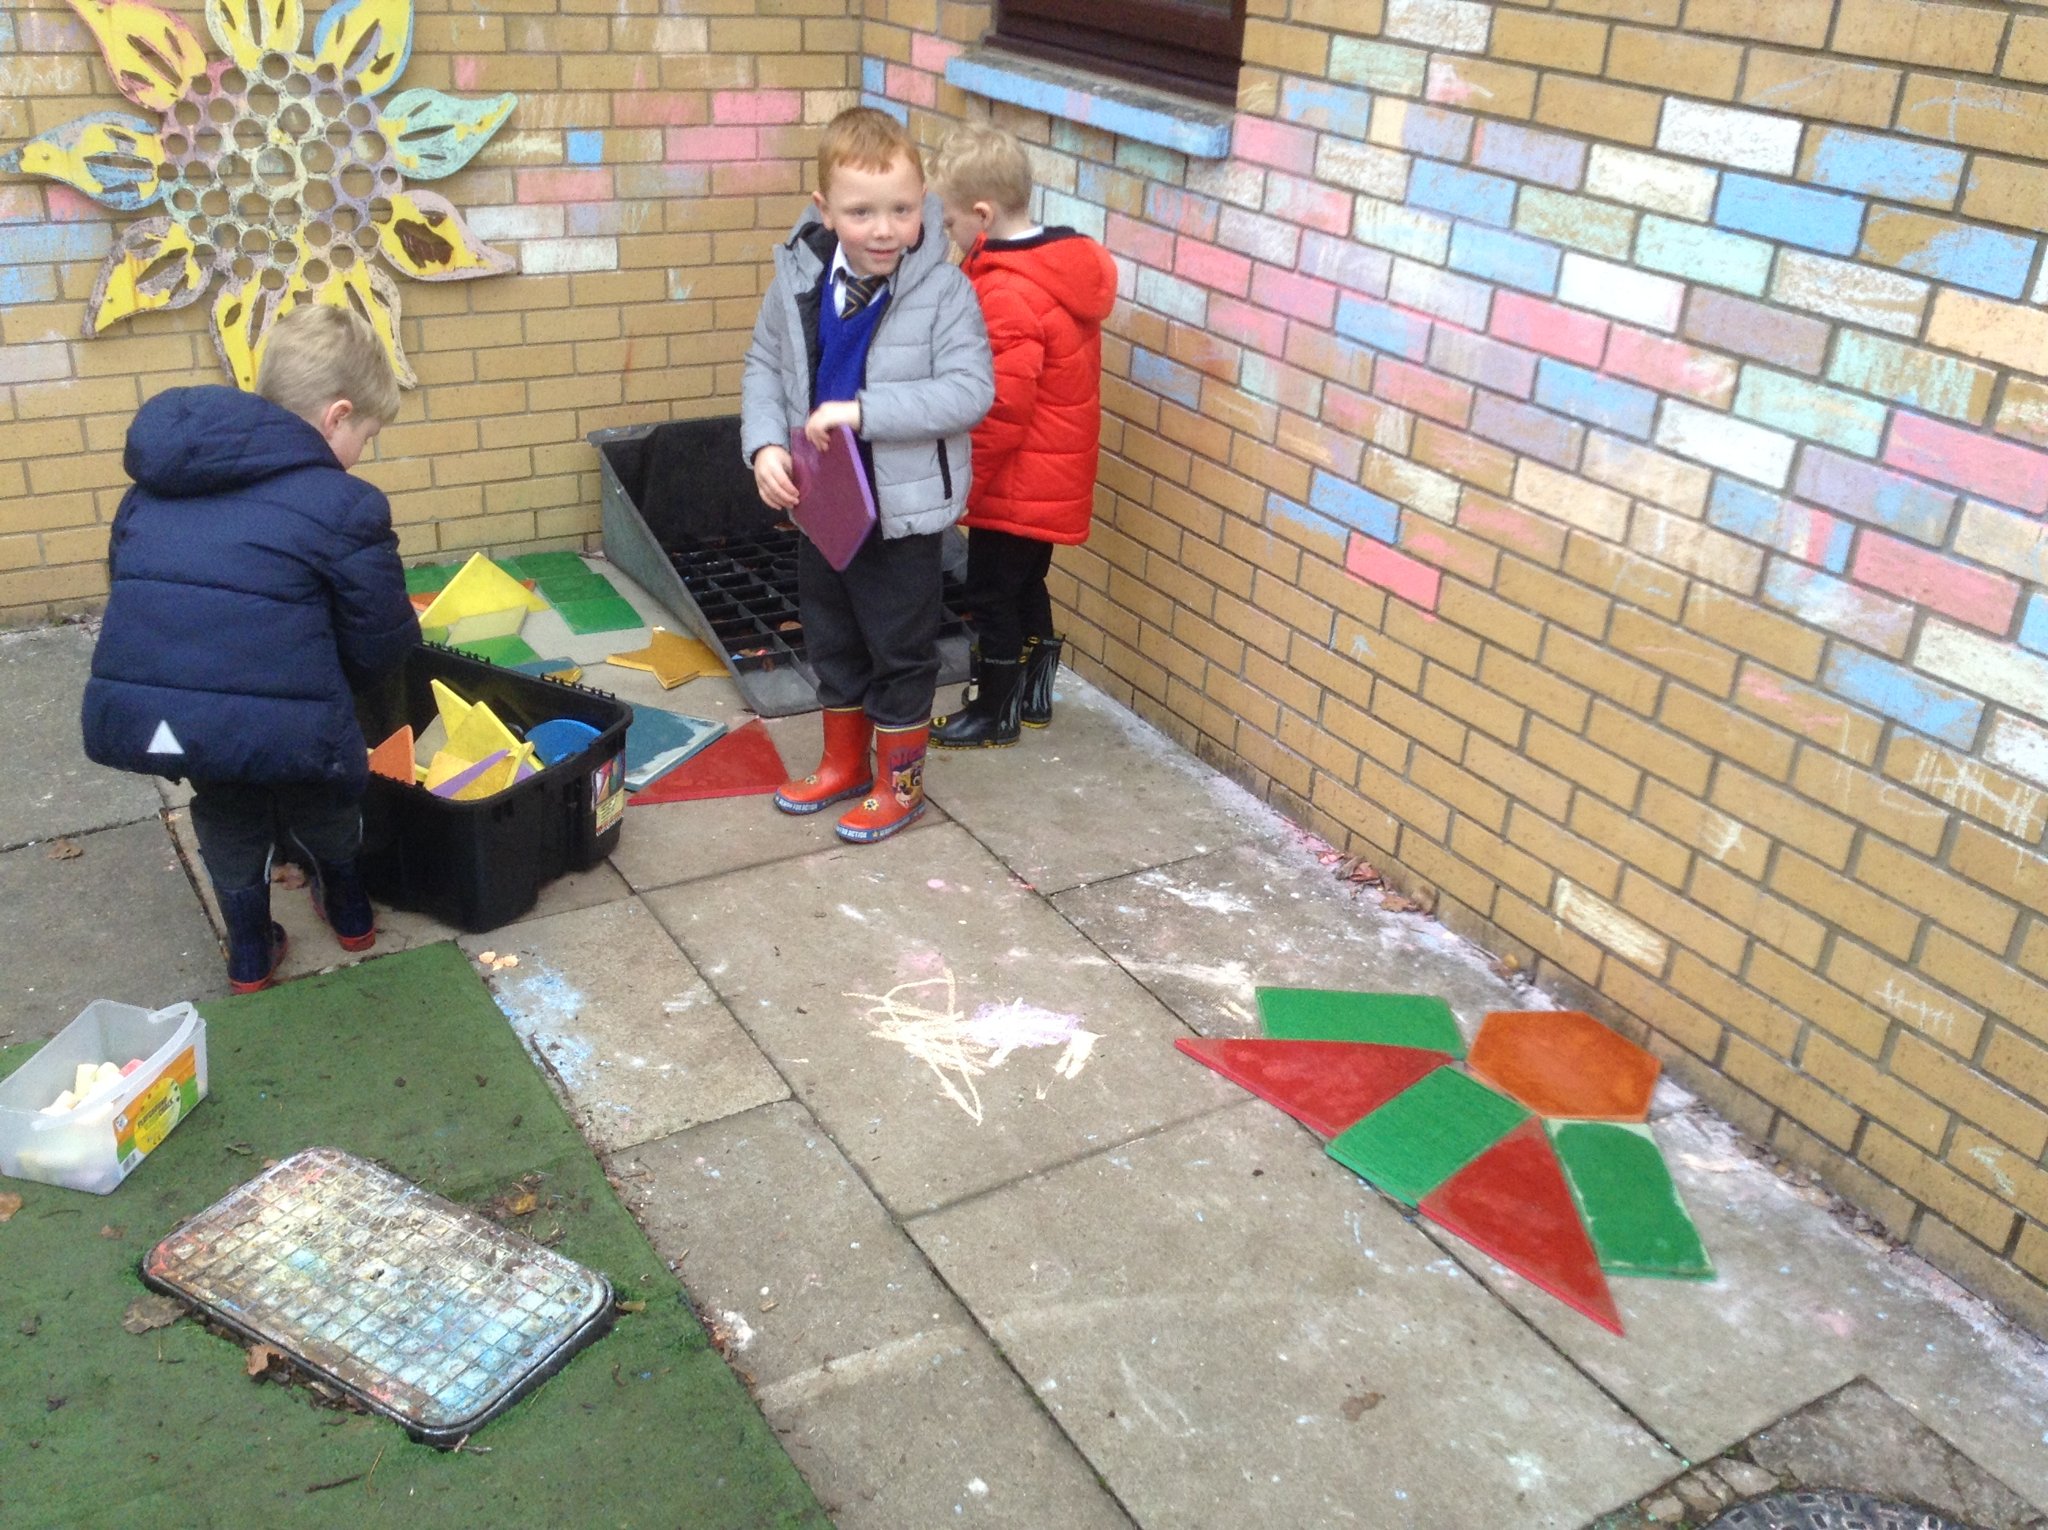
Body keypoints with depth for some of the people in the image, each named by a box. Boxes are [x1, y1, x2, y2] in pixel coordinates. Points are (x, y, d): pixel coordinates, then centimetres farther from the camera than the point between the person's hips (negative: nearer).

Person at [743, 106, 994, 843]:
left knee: (901, 650, 10)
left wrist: (863, 411, -29)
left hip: (903, 510, -5)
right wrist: (765, 444, -12)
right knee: (832, 641, 21)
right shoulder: (799, 278, -5)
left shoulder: (943, 290, -18)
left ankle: (899, 782, 29)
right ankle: (844, 763, 41)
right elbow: (764, 367, 5)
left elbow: (970, 391, -24)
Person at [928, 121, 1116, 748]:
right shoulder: (1065, 267, 4)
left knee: (991, 594, 7)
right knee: (1025, 586, 22)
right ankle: (1032, 694, 36)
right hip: (1055, 480, 9)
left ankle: (995, 712, 21)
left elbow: (1000, 412, -25)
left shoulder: (1006, 294, -26)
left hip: (1016, 484, -9)